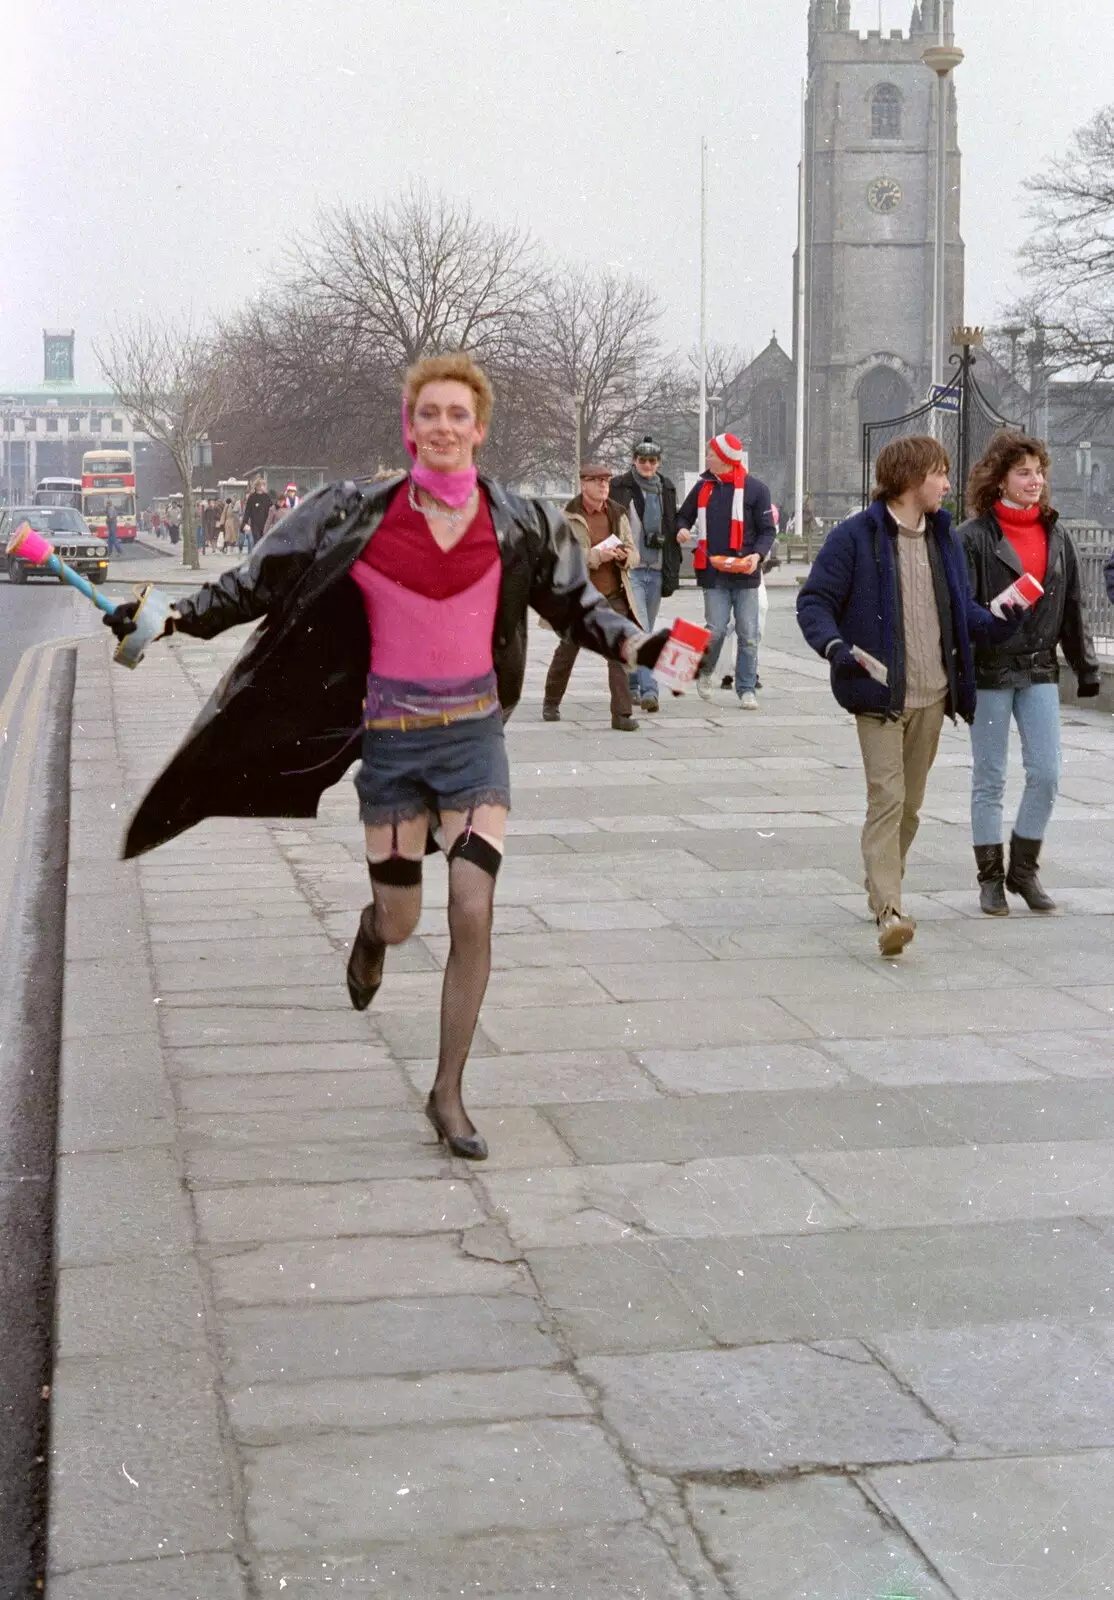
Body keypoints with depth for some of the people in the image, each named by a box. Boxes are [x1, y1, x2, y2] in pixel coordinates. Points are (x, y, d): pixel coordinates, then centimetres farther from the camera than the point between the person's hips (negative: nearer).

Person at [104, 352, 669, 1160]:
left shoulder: (517, 524, -1)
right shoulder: (360, 517, -5)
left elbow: (578, 602, 10)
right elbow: (260, 583, 0)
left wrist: (638, 645, -7)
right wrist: (172, 616, -11)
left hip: (475, 737, 1)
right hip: (391, 739, 0)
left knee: (473, 914, -9)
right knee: (400, 923, 5)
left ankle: (448, 1094, 8)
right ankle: (371, 929, 48)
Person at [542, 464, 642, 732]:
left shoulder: (617, 515, 10)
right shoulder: (568, 517, -4)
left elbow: (634, 556, 14)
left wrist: (624, 556, -10)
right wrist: (597, 555, -23)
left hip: (614, 596, 3)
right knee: (567, 651, 10)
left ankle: (621, 714, -9)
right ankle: (551, 703, 31)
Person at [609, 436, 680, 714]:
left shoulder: (667, 488, 13)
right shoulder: (620, 487, -1)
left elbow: (672, 532, 16)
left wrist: (672, 573, 11)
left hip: (656, 571, 5)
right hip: (629, 570, -5)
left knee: (643, 631, 11)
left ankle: (632, 686, 22)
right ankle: (648, 690, -21)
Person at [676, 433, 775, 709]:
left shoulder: (755, 488, -1)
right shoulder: (703, 487, 11)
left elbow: (766, 530, 1)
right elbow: (684, 515, 24)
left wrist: (757, 554, -17)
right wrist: (682, 529, 1)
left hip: (745, 573, -2)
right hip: (713, 572, 2)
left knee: (748, 634, -2)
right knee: (716, 629, -5)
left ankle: (747, 689, 6)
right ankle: (705, 671, 22)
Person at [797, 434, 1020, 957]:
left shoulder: (944, 537, 12)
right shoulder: (855, 536, -8)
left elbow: (962, 607, 17)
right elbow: (814, 601, -8)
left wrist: (996, 623, -4)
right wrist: (833, 645, -26)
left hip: (932, 697, 6)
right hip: (880, 695, -6)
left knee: (910, 804, 15)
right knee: (887, 798, -15)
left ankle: (882, 889, 33)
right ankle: (889, 911, -20)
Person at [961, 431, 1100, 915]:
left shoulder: (1056, 535, 8)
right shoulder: (973, 538, -7)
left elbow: (1072, 607, 13)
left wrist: (1086, 667, 13)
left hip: (1040, 670, 4)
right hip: (989, 671, -4)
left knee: (1046, 773, 1)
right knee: (990, 779, 4)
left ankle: (1023, 870, 17)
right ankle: (990, 879, 14)